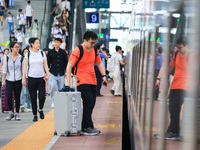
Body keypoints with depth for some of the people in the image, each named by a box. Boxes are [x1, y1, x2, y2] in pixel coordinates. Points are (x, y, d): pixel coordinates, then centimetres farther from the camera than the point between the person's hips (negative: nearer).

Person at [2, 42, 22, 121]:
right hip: (9, 80, 0)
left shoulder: (20, 57, 3)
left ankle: (17, 114, 14)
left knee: (17, 97, 2)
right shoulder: (7, 57, 3)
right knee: (9, 96, -12)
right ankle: (10, 112, 5)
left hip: (18, 80, 0)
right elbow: (4, 70, 6)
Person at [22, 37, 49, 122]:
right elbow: (25, 67, 3)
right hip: (31, 78, -1)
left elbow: (45, 65, 6)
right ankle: (35, 115, 13)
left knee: (42, 97, -9)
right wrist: (24, 78, -3)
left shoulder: (42, 54, 7)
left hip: (41, 78, 1)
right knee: (33, 98, 1)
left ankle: (40, 109, 19)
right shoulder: (28, 54, 3)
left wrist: (47, 74, -9)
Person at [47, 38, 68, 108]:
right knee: (53, 87, -16)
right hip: (53, 74, -1)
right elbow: (48, 63, 9)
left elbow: (66, 62, 11)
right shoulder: (50, 52, 5)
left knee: (60, 89, 3)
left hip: (61, 74, 1)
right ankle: (53, 101, -2)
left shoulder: (63, 52, 7)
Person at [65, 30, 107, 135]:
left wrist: (103, 75, 11)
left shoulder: (94, 50, 12)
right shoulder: (77, 51, -9)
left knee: (91, 104, 7)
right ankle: (86, 127, -10)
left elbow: (99, 63, 24)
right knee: (88, 103, -14)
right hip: (82, 82, -7)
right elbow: (69, 66, -11)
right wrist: (68, 81, -17)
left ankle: (86, 126, 15)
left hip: (92, 81, 7)